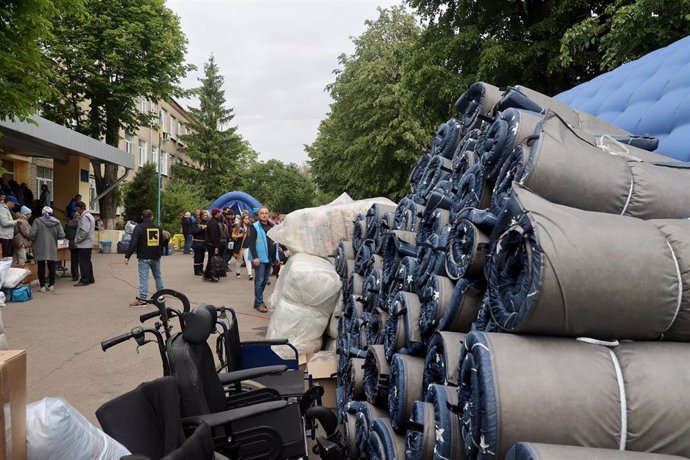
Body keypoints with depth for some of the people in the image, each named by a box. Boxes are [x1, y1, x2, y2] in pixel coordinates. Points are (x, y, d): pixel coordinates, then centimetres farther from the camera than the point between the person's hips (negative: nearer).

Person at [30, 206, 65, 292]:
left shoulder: (37, 221, -6)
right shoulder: (56, 222, -1)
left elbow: (33, 234, -11)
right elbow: (61, 235, -3)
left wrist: (34, 241, 8)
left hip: (40, 248, -1)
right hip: (52, 248, 1)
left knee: (41, 267, 4)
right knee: (51, 267, 10)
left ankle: (42, 286, 5)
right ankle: (51, 285, 13)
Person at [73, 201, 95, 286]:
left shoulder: (85, 217, -16)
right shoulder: (89, 215, 17)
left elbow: (84, 231, -24)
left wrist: (77, 240, -15)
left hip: (84, 245, -10)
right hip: (88, 244, 10)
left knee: (83, 262, -6)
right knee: (87, 262, 16)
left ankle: (84, 280, -4)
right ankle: (90, 278, 22)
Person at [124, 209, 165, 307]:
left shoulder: (139, 227, -8)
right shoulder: (158, 228, 8)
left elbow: (133, 243, -15)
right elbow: (162, 243, 16)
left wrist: (127, 256, -13)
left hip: (144, 257, -5)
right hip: (156, 257, 5)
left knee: (144, 278, -6)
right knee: (158, 276, 18)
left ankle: (142, 299, -8)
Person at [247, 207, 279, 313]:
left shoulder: (272, 227, 14)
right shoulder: (255, 227, -6)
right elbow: (251, 243, -13)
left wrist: (276, 256, 12)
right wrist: (255, 257, -21)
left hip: (269, 258, 7)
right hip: (260, 258, -7)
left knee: (265, 280, 12)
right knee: (259, 281, -4)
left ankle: (258, 300, 23)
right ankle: (259, 303, 2)